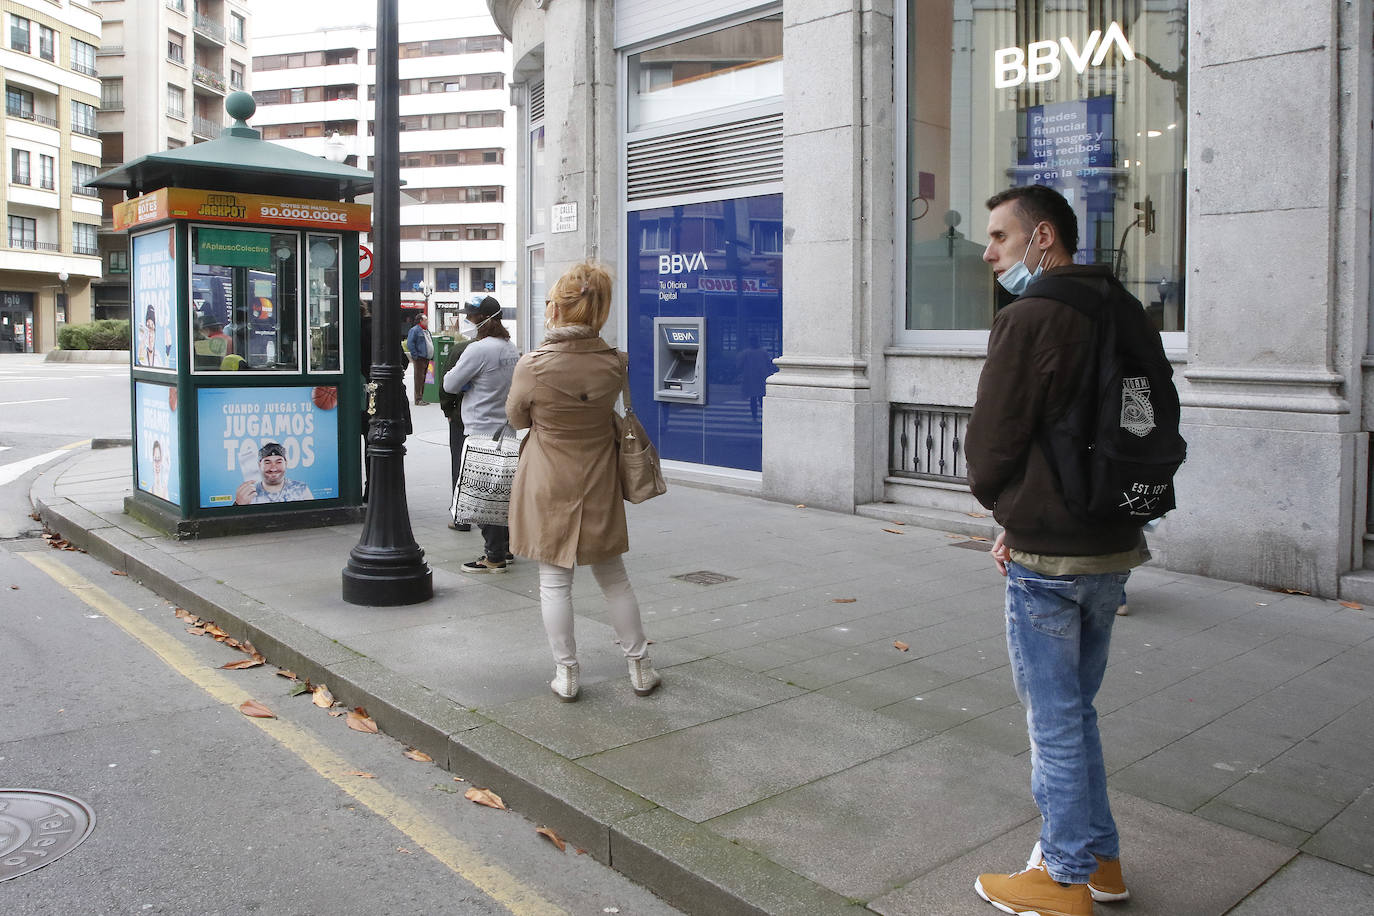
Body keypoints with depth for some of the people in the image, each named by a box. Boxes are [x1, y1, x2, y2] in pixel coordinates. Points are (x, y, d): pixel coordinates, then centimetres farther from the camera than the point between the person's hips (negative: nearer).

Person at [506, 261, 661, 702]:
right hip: (599, 484, 3)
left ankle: (566, 674, 16)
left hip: (548, 484, -3)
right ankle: (640, 667, 24)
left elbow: (517, 417, 0)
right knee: (613, 578, 15)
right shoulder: (614, 363, -11)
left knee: (555, 581, 9)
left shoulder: (533, 366, -18)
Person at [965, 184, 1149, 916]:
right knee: (1075, 711, 21)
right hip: (1112, 548, 9)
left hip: (1048, 560, -8)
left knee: (1053, 719, 5)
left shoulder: (1030, 319, -17)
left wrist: (1004, 510, 8)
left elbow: (990, 444, -15)